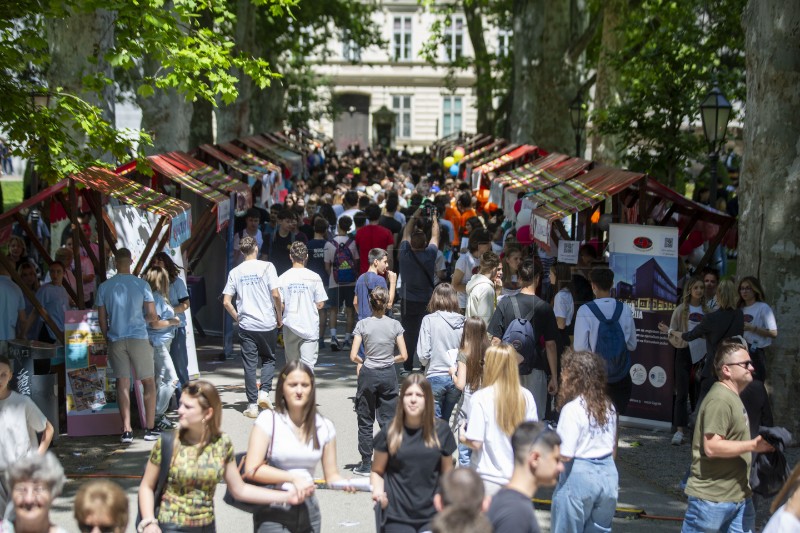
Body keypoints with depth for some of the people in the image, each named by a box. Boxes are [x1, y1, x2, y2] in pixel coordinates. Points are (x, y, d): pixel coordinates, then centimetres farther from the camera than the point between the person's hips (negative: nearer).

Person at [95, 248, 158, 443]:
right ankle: (150, 428, 6)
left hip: (116, 339, 2)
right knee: (149, 383, 8)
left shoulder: (104, 287, 1)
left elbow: (102, 319, 5)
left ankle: (126, 431, 1)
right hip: (138, 338, -2)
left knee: (122, 385, 4)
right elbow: (152, 315, -4)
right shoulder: (141, 285, -5)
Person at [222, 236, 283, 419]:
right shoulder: (266, 267, -5)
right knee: (269, 359, 16)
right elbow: (275, 294, -11)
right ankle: (264, 392, -3)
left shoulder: (235, 272, 4)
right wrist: (279, 316, 2)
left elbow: (226, 302, 1)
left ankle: (252, 405, 5)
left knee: (249, 364, 5)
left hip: (246, 326, 2)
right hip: (267, 324, -2)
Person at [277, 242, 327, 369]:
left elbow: (280, 305, -3)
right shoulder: (314, 277, -6)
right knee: (308, 364, -3)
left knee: (291, 364, 14)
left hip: (290, 326, 2)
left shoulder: (282, 278, -3)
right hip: (310, 326, -2)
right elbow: (320, 304, -2)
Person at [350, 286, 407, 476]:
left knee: (365, 421, 9)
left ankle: (366, 464, 12)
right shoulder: (395, 325, -4)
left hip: (368, 375, -1)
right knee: (388, 420, 8)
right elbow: (403, 356, -4)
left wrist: (361, 362, 9)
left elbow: (353, 356, -11)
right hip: (388, 375, 1)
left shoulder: (362, 325, -7)